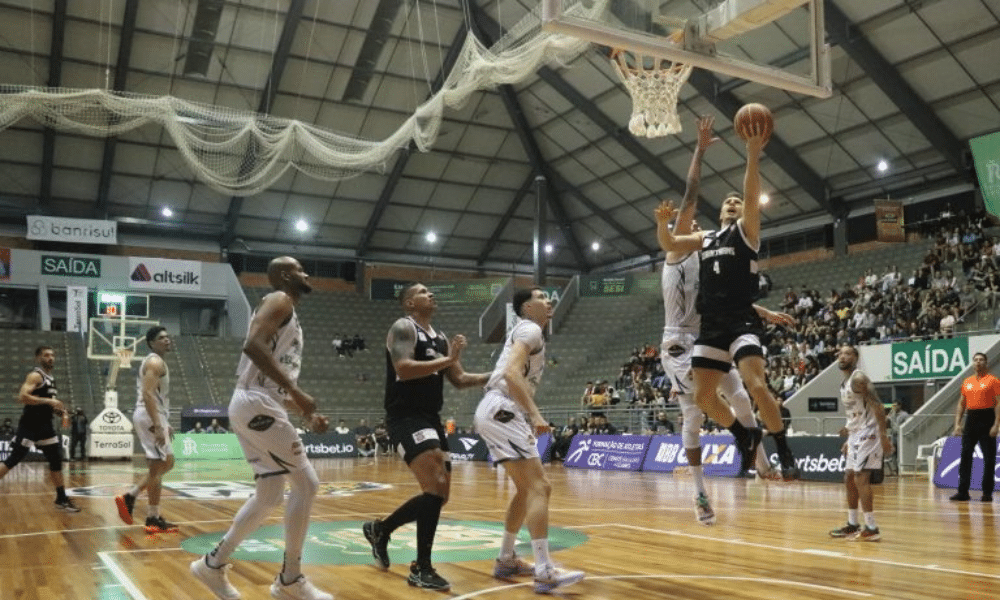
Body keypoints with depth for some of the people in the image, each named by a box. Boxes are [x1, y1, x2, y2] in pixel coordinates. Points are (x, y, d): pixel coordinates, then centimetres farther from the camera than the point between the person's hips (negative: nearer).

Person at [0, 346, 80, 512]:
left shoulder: (51, 378, 16)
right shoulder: (35, 375, -12)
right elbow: (22, 397, -26)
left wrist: (57, 409, 10)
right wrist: (49, 401, -27)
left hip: (45, 425, 9)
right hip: (29, 425, -9)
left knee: (56, 461, 7)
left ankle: (62, 499, 14)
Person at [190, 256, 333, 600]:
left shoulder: (288, 317, 25)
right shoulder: (279, 301, -5)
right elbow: (253, 344, -24)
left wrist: (308, 414, 21)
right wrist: (296, 392, -25)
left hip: (257, 404, 10)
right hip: (256, 403, -10)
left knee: (269, 496, 15)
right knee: (306, 483, -6)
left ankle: (213, 564, 23)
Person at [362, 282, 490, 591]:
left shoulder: (441, 338, 17)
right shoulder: (403, 327, -8)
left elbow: (459, 379, 20)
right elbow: (403, 369, -24)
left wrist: (495, 376, 6)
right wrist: (447, 359, -20)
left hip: (431, 419, 9)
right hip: (406, 418, -9)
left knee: (439, 493, 13)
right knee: (436, 489, -19)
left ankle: (380, 529, 31)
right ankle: (422, 569, -8)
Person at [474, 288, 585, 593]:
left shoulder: (525, 331, 24)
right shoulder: (530, 329, -7)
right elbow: (512, 373, -22)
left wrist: (530, 416, 26)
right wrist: (535, 414, -27)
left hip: (498, 411, 11)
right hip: (500, 410, -11)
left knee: (527, 489, 18)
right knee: (539, 487, -14)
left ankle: (506, 560, 26)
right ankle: (545, 571, -16)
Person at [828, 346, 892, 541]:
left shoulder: (859, 378, -15)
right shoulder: (845, 383, 15)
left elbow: (877, 406, -22)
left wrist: (884, 436, -28)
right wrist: (849, 438, 24)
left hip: (868, 433, -10)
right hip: (857, 434, 10)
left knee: (861, 478, -12)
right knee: (849, 478, 13)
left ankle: (871, 529, -8)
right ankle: (852, 524, 22)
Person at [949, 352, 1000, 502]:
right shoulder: (967, 382, 13)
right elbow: (961, 404, 17)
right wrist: (957, 423, 9)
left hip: (986, 419, -5)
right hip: (971, 419, 5)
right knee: (965, 455, 3)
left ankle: (987, 493, 7)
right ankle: (963, 492, 6)